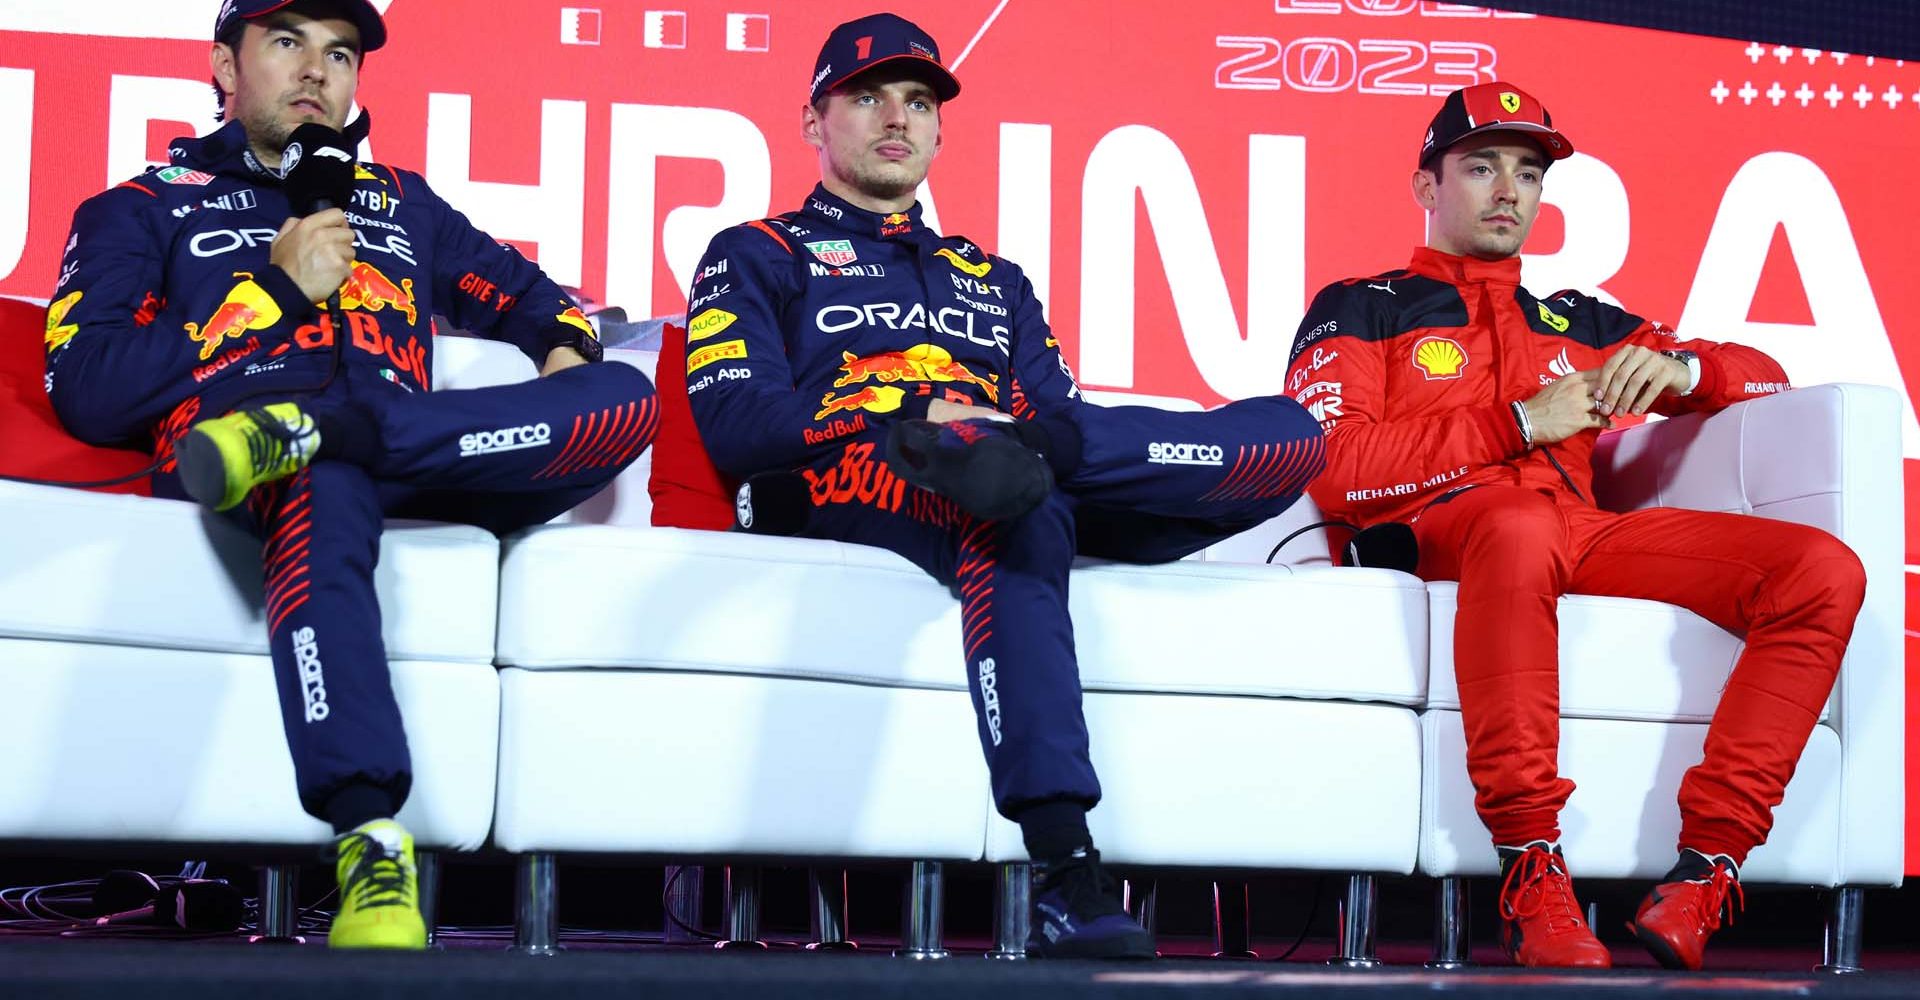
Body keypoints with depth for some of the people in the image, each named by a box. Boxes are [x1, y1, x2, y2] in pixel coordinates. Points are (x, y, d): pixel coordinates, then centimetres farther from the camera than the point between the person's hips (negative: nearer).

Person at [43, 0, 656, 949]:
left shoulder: (404, 206, 32)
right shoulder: (143, 210, 19)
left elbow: (531, 299, 35)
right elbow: (85, 390, 3)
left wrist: (566, 353, 9)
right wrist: (279, 289, 1)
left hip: (423, 479, 4)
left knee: (628, 396, -20)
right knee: (324, 487, -42)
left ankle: (304, 429, -31)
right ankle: (370, 850, -52)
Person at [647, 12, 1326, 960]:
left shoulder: (994, 281, 36)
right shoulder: (759, 258, 21)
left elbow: (1063, 417, 19)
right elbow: (733, 424, 2)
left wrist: (1035, 438, -8)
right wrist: (926, 413, -8)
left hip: (1018, 494, 5)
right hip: (851, 494, -5)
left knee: (1292, 436, -17)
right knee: (1016, 513, -43)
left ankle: (985, 460, -38)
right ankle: (1063, 878, -54)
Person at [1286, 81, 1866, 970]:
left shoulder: (1579, 324, 31)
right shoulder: (1360, 312, 16)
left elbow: (1765, 377, 32)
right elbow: (1334, 473, -2)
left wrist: (1678, 368, 7)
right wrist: (1521, 422, -4)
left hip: (1582, 533, 5)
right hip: (1433, 533, -5)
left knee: (1824, 571, -17)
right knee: (1519, 526, -43)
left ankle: (1706, 865, -24)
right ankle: (1531, 873, -36)